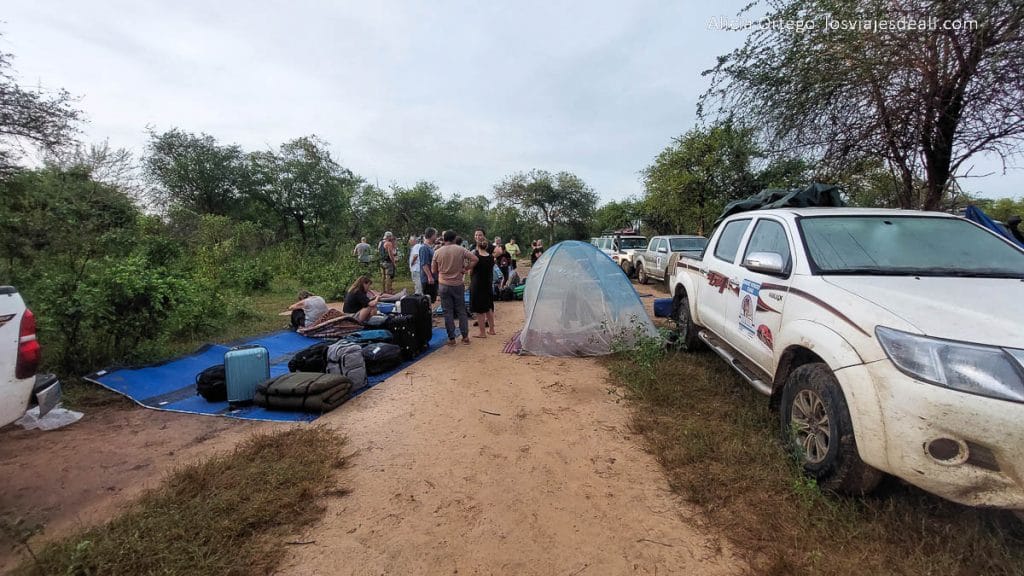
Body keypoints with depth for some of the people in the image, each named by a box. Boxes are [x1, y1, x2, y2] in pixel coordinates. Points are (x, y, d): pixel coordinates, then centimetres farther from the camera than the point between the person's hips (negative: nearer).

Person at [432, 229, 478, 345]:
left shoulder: (438, 252, -4)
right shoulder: (460, 249, -6)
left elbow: (433, 270, 1)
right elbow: (474, 259, -10)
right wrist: (466, 269, -1)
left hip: (444, 285, 0)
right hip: (458, 285, 0)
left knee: (448, 312, 6)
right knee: (461, 311, 11)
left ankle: (451, 338, 8)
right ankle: (465, 336, 13)